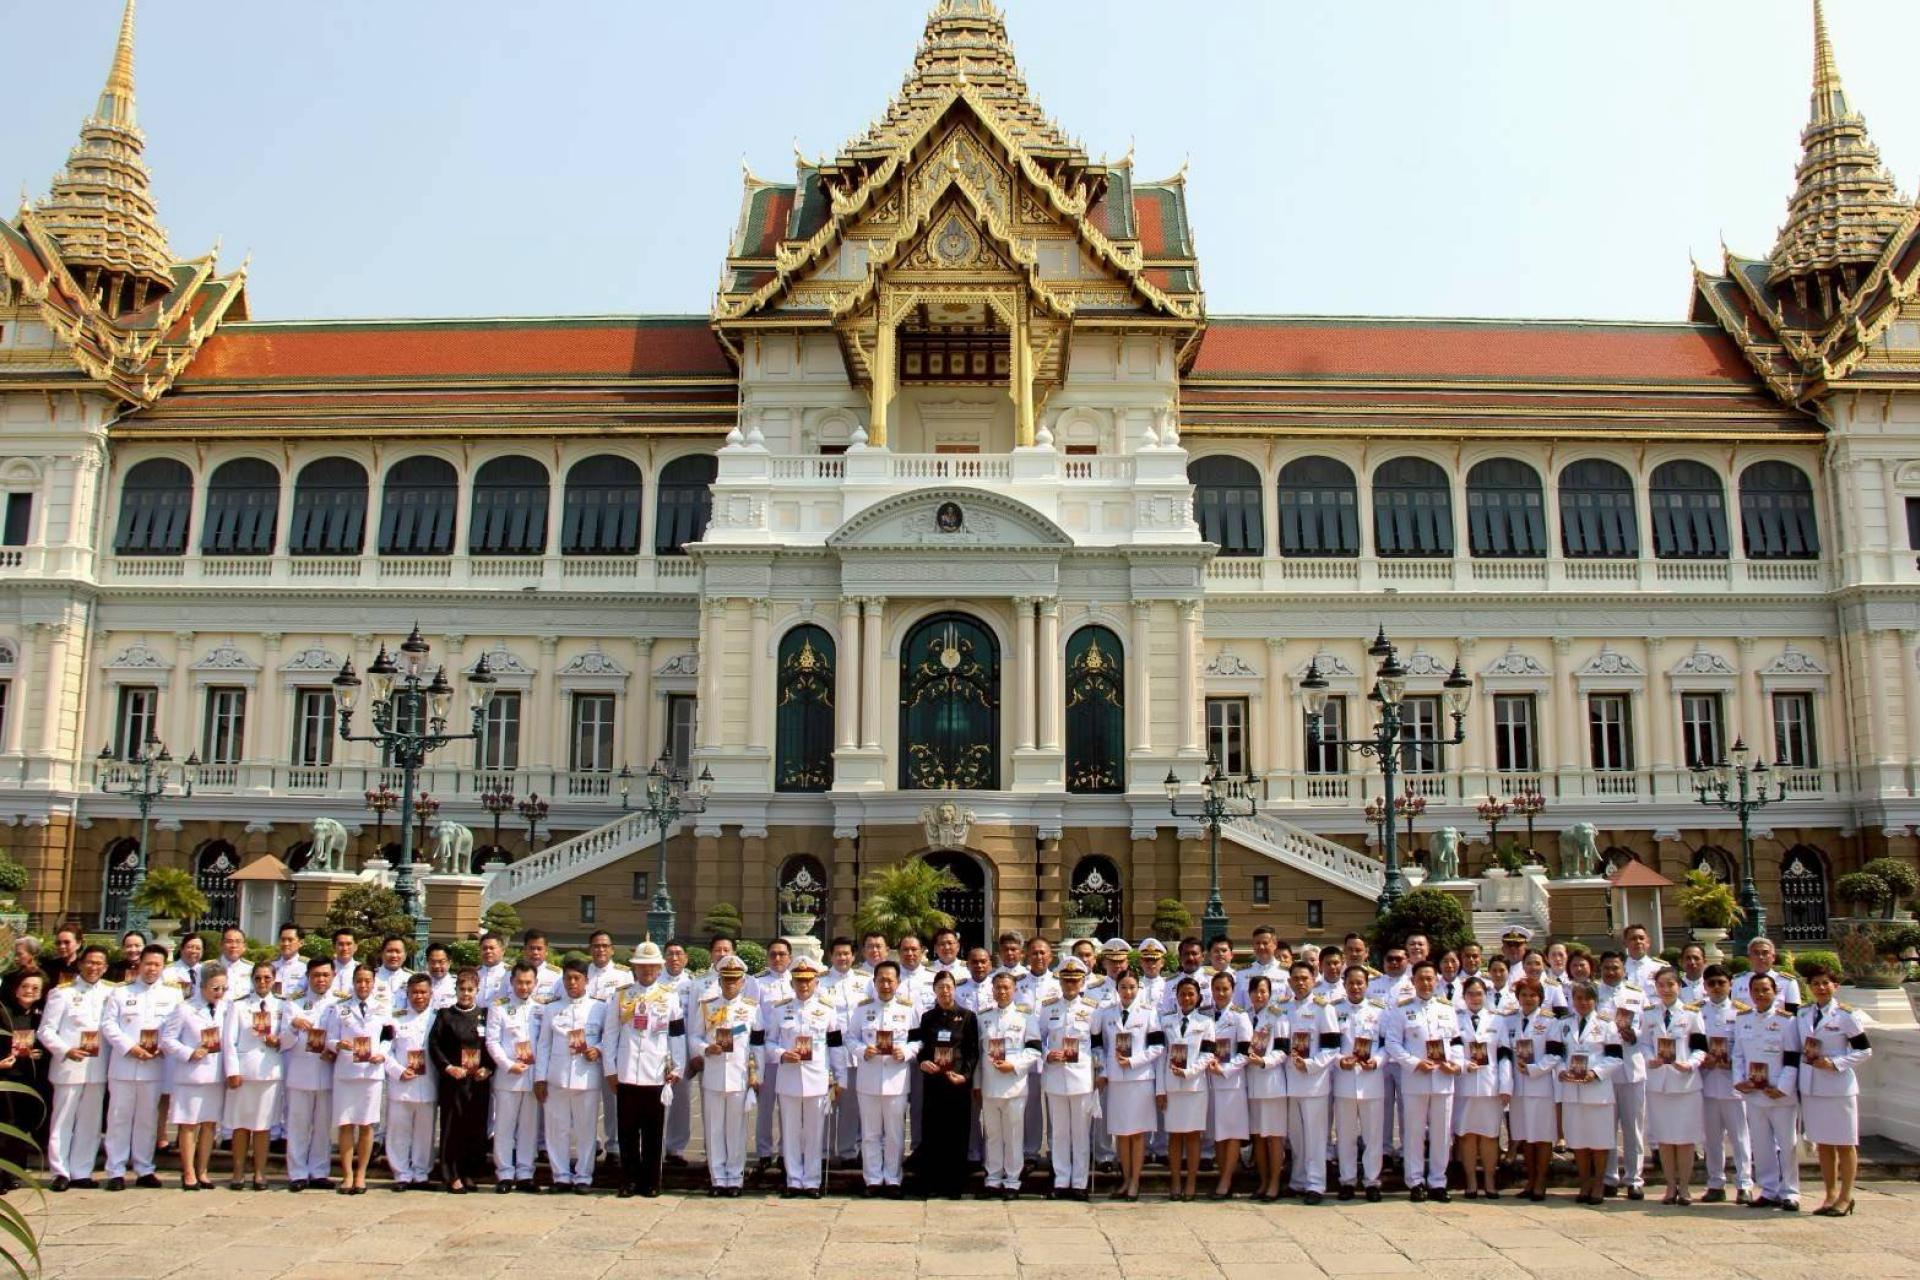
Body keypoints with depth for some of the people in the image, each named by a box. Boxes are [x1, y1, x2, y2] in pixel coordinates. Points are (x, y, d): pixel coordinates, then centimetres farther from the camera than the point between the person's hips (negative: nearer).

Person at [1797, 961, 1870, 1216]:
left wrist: (1834, 1063, -15)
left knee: (1844, 1144, 5)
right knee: (1823, 1144, 12)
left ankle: (1845, 1197, 14)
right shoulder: (1802, 1013, 6)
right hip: (1810, 1087, 4)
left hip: (1838, 1087, -4)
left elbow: (1864, 1050, -6)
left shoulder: (1845, 1015, -8)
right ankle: (1829, 1194, 22)